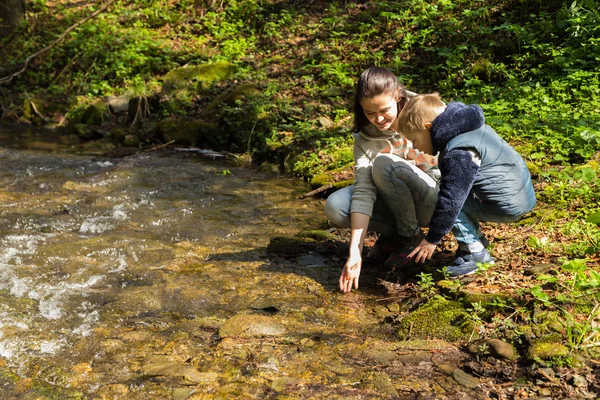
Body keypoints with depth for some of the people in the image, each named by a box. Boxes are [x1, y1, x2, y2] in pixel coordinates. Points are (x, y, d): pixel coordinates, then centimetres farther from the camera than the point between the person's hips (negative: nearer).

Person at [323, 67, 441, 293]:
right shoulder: (365, 139, -12)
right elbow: (363, 192, -23)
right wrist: (355, 253, -32)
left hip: (438, 200, -3)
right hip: (393, 203, 4)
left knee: (385, 163, -30)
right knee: (335, 207, -19)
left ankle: (411, 235, -10)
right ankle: (394, 232, -1)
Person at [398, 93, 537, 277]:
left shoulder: (458, 153, -23)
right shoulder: (468, 127, 7)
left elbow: (451, 198, -22)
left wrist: (432, 239, -14)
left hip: (509, 204, -10)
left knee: (452, 198, -11)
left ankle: (474, 251, -7)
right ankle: (477, 243, 15)